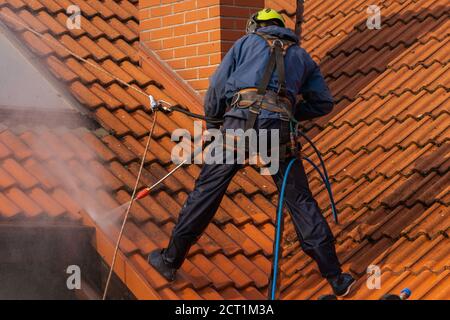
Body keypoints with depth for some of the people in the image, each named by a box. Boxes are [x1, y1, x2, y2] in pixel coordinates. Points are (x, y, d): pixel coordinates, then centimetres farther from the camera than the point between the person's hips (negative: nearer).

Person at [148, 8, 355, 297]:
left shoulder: (247, 42, 24)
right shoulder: (301, 55, 29)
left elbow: (216, 89, 18)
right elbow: (324, 102, 26)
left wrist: (212, 127, 29)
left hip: (240, 121, -1)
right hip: (278, 126, 2)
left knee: (206, 191, 5)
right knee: (300, 200, 5)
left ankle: (171, 260, 13)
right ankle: (336, 278, 5)